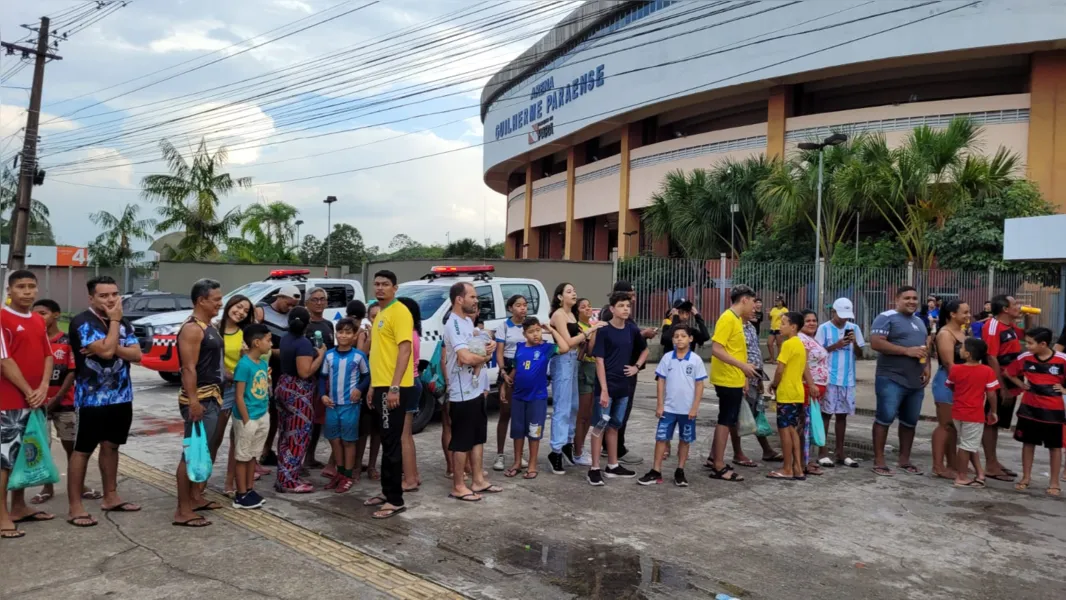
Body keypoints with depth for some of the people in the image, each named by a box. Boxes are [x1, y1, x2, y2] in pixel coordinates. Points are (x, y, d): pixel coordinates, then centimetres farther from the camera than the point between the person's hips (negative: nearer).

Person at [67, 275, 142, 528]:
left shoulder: (124, 323, 9)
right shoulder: (82, 322, -12)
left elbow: (137, 354, -1)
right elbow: (106, 350, -24)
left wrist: (110, 348, -17)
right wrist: (114, 320, -13)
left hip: (121, 397, 6)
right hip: (91, 399, -6)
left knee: (111, 446, 15)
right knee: (82, 450, 0)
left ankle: (111, 497, 24)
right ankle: (75, 507, 5)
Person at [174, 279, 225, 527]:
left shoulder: (209, 326, 14)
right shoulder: (192, 329, -15)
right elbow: (189, 368, -21)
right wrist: (193, 402, -25)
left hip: (212, 397, 10)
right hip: (200, 400, -10)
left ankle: (196, 497, 30)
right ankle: (183, 511, -1)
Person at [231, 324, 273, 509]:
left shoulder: (264, 362, 4)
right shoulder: (244, 364, -19)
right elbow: (239, 396, -18)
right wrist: (246, 420, -17)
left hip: (262, 416, 7)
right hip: (248, 418, -7)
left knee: (252, 455, 17)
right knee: (242, 457, 6)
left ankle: (250, 490, 28)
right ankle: (241, 496, 15)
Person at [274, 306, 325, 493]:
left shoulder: (286, 338, 9)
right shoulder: (304, 343, -18)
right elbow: (305, 372, -24)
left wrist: (313, 353, 19)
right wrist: (320, 355, -13)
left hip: (283, 387, 9)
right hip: (298, 392, -9)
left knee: (286, 436, 14)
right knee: (297, 437, -3)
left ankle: (284, 477, 20)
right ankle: (289, 481, 0)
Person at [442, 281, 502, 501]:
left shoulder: (468, 321, 11)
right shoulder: (453, 325, -20)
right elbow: (466, 358, -32)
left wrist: (489, 346, -4)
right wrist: (486, 356, -12)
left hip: (476, 390, 10)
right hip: (462, 394, -10)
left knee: (478, 438, 17)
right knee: (462, 442, 0)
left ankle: (478, 480, 27)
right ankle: (458, 487, 10)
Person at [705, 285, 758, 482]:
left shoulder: (737, 319, 12)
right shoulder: (728, 319, -16)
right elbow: (716, 349, -23)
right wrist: (743, 366, -24)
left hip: (734, 379, 10)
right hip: (728, 379, -10)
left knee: (726, 420, 16)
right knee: (726, 420, -3)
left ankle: (713, 459, 26)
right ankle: (719, 467, 5)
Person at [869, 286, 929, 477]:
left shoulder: (919, 321, 19)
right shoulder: (887, 318, -7)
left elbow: (925, 347, 25)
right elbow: (876, 343, -18)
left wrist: (927, 367, 6)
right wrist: (907, 351, -19)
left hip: (916, 381, 8)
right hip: (891, 379, -8)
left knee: (910, 421, 12)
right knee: (885, 418, -4)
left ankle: (904, 460, 23)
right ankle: (879, 461, 2)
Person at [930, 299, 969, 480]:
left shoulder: (963, 332, 13)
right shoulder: (945, 334, -13)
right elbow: (949, 364, -19)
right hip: (949, 383, -9)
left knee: (954, 425, 13)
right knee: (945, 425, -4)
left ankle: (952, 464, 21)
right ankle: (938, 466, 1)